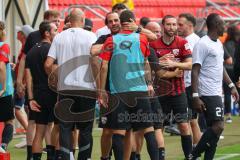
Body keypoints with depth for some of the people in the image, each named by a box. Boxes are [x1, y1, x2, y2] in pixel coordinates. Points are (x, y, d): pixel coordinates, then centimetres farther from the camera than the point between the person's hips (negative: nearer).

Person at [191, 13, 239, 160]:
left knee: (214, 127, 7)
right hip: (208, 94, -9)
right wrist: (196, 97, -21)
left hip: (217, 93, 9)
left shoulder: (219, 44, 16)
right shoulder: (202, 45, -13)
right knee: (218, 126, -16)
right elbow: (195, 72, -16)